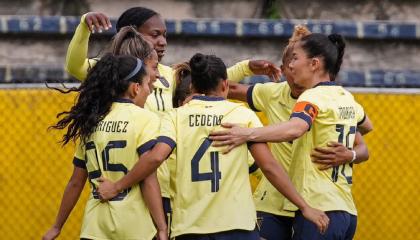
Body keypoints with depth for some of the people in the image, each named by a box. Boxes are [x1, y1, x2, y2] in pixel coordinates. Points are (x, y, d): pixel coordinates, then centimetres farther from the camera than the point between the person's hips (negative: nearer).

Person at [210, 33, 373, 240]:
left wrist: (248, 134, -41)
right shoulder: (346, 98, 15)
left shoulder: (314, 97, -10)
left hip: (319, 209, -9)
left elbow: (295, 128, -33)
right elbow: (366, 126, 37)